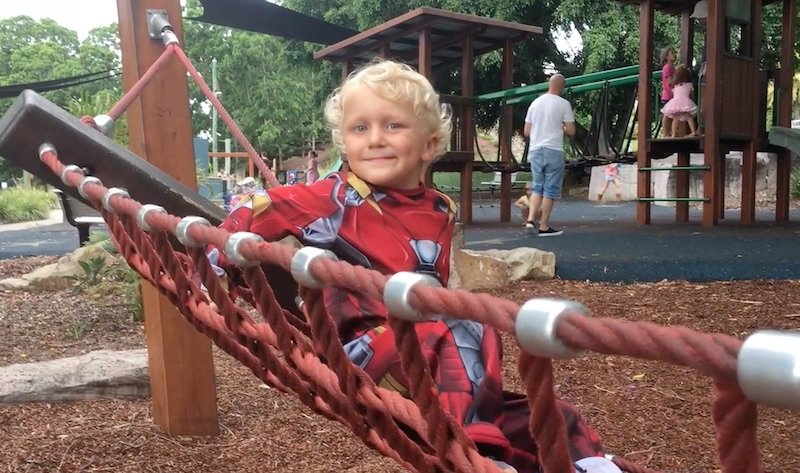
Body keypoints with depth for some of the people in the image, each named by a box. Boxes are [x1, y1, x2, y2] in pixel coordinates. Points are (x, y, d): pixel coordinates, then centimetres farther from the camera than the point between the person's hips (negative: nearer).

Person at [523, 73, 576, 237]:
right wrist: (561, 129, 13)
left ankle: (531, 219, 0)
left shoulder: (535, 103, 9)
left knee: (537, 187, 14)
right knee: (550, 190, 2)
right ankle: (544, 226, 3)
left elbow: (527, 132, 12)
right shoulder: (563, 104, -5)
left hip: (535, 151, 5)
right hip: (554, 151, -5)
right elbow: (571, 131, -6)